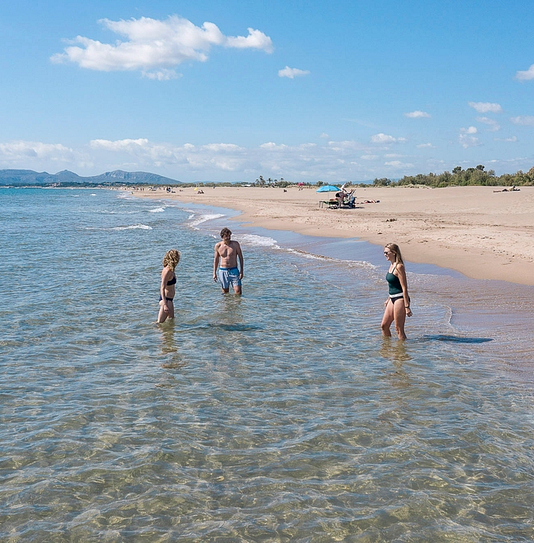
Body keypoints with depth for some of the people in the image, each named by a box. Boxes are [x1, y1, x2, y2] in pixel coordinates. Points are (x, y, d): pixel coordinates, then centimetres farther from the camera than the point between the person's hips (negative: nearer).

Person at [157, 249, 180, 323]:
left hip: (169, 299, 11)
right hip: (166, 299, -11)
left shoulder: (170, 269, 6)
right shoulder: (167, 271, -23)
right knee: (160, 323, -7)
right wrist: (165, 304, -31)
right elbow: (162, 288, -26)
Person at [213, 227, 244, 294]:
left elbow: (241, 257, 2)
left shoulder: (235, 244, -4)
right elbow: (216, 259, 12)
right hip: (222, 271, 1)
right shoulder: (218, 246, 0)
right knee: (225, 293, 7)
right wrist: (214, 273, 10)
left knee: (238, 292, -9)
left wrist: (241, 271, -4)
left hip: (234, 270, -1)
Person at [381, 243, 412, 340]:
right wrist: (388, 299, 29)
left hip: (400, 299, -10)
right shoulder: (392, 265, 11)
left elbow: (404, 288, -19)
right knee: (384, 325, 13)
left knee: (399, 328, -3)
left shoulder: (399, 266, -17)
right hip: (393, 299, 10)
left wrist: (407, 306, -21)